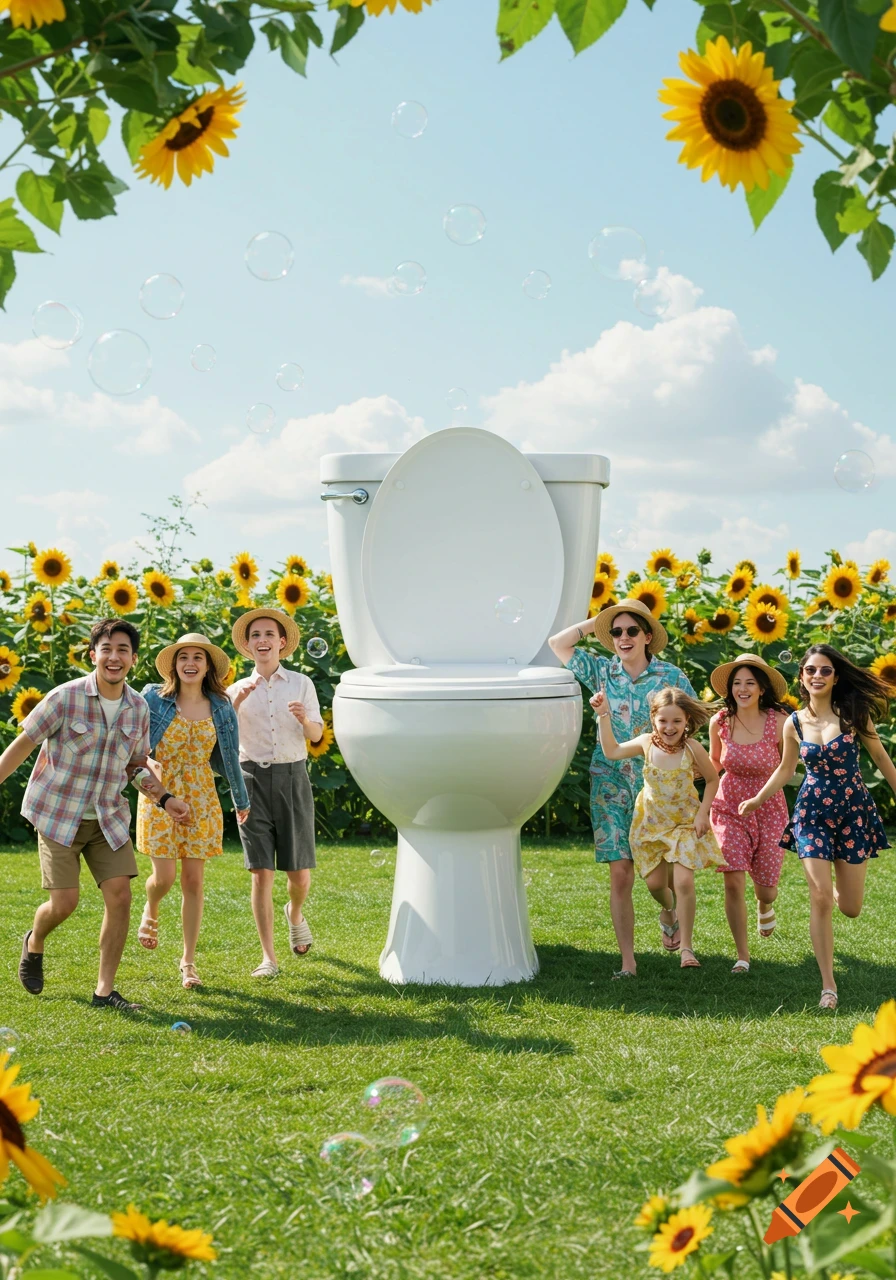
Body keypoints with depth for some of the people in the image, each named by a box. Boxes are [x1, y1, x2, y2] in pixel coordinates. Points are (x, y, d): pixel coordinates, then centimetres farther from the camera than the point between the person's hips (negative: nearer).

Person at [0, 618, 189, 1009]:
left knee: (119, 895, -8)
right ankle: (34, 943, 28)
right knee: (64, 902, -8)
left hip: (108, 818, 4)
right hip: (58, 815, -4)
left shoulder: (138, 709, 0)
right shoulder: (66, 698, -15)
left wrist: (165, 800, -1)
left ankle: (105, 990, 3)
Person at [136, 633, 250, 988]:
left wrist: (241, 800, 21)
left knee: (193, 880, 2)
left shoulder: (221, 708, 3)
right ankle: (150, 913, 30)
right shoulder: (153, 698, -3)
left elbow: (228, 758, 13)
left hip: (200, 799, 2)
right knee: (164, 876, -7)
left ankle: (188, 961, 13)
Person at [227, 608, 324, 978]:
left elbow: (316, 735, 6)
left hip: (292, 777, 0)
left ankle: (294, 914, 38)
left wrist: (304, 718, -16)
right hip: (253, 778, 0)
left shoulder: (301, 684, 7)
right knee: (261, 873, -5)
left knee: (301, 875, 3)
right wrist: (235, 705, -18)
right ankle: (268, 958, 3)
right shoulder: (238, 690, 8)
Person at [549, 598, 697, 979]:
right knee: (620, 874, -5)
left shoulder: (670, 676, 0)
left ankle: (669, 918, 40)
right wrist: (597, 621, 3)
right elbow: (557, 644, 2)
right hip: (611, 785, 1)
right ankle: (628, 963, 0)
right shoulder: (601, 670, 5)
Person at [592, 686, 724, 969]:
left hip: (685, 823, -3)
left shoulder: (692, 749, -16)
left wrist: (703, 813, -10)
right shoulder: (646, 743, -10)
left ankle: (686, 948, -2)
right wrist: (603, 716, -5)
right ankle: (668, 909, 46)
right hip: (651, 823, 3)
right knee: (655, 883, 7)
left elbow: (712, 779, -3)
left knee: (684, 882, -14)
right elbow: (612, 751, 1)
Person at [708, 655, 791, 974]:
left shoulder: (778, 722, -15)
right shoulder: (719, 722, -8)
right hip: (729, 808, 1)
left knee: (766, 888, 5)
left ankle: (765, 906, 45)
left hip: (768, 810, -1)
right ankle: (742, 956, 3)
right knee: (733, 882, -12)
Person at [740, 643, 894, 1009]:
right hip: (813, 813, 0)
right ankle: (828, 986, -3)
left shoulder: (853, 714, -7)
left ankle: (838, 888, 43)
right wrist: (757, 799, 2)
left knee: (850, 908, 3)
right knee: (820, 897, -12)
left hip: (854, 811, 0)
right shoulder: (794, 724, -1)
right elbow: (785, 769, 12)